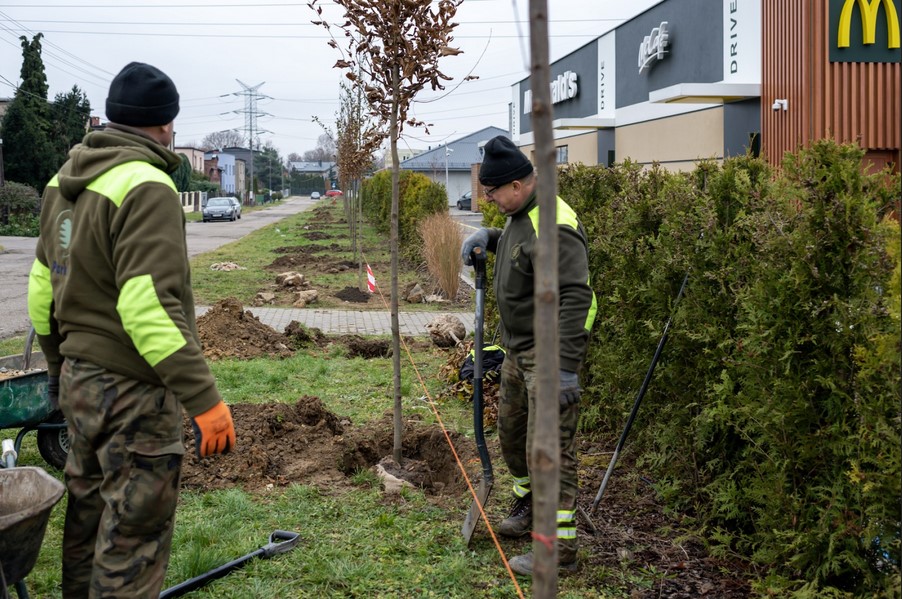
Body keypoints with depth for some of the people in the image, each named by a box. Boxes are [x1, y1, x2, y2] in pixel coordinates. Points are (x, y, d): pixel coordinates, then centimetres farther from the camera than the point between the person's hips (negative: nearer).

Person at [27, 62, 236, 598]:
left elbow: (43, 285, 17)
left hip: (78, 378, 9)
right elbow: (149, 307, -27)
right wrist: (203, 397, -26)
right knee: (133, 535, 0)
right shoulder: (147, 186, -19)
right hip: (131, 391, -9)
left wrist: (58, 360, 28)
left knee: (88, 511, 23)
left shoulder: (66, 181, 10)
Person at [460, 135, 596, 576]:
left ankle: (560, 547, 4)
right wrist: (487, 237, 11)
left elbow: (575, 297, -30)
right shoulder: (519, 216, 8)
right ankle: (528, 508, 43)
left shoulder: (553, 226, -24)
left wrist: (567, 367, -33)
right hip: (518, 348, 11)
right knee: (511, 434, 23)